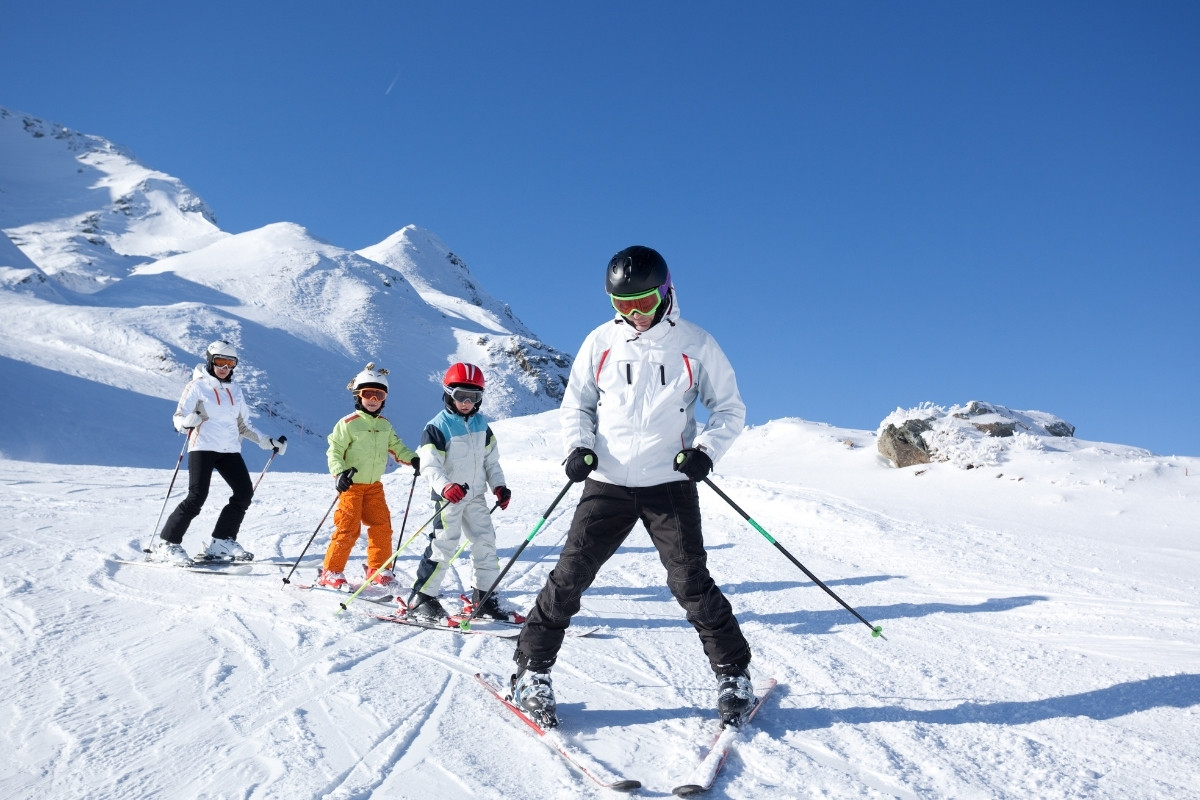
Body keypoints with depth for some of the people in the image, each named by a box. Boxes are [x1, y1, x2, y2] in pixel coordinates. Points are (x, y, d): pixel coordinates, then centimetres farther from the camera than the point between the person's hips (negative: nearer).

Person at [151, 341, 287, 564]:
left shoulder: (235, 389, 15)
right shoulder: (197, 386, -1)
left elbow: (244, 425, 21)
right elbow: (179, 418, -6)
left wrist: (267, 442, 14)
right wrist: (187, 422, -29)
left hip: (230, 449, 6)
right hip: (203, 447, -6)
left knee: (244, 492, -5)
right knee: (197, 496, -14)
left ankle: (221, 542, 5)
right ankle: (165, 544, -4)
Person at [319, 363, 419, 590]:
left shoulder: (385, 425, 7)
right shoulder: (348, 424, -11)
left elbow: (396, 446, 16)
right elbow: (334, 451, -12)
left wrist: (413, 459, 0)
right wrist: (340, 472, -27)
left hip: (374, 485, 6)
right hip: (351, 485, -6)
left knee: (382, 525, 5)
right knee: (348, 528, -6)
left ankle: (377, 569, 19)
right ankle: (331, 572, 7)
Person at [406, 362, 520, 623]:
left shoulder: (481, 425, 7)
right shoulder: (437, 427, -12)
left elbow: (491, 459, 13)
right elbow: (430, 465, -20)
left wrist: (499, 486, 1)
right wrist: (445, 487, -37)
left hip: (476, 496, 6)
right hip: (449, 497, -6)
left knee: (486, 542, 6)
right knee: (444, 545, -10)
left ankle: (484, 599, 17)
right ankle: (420, 600, 0)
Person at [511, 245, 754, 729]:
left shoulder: (695, 345, -1)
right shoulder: (601, 342, 2)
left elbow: (730, 409, 7)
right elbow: (575, 404, 12)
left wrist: (706, 450, -10)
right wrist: (579, 446, -6)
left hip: (670, 485, -1)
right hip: (607, 484, 1)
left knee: (692, 585, -1)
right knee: (570, 576, -1)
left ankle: (733, 676, 18)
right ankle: (531, 673, 15)